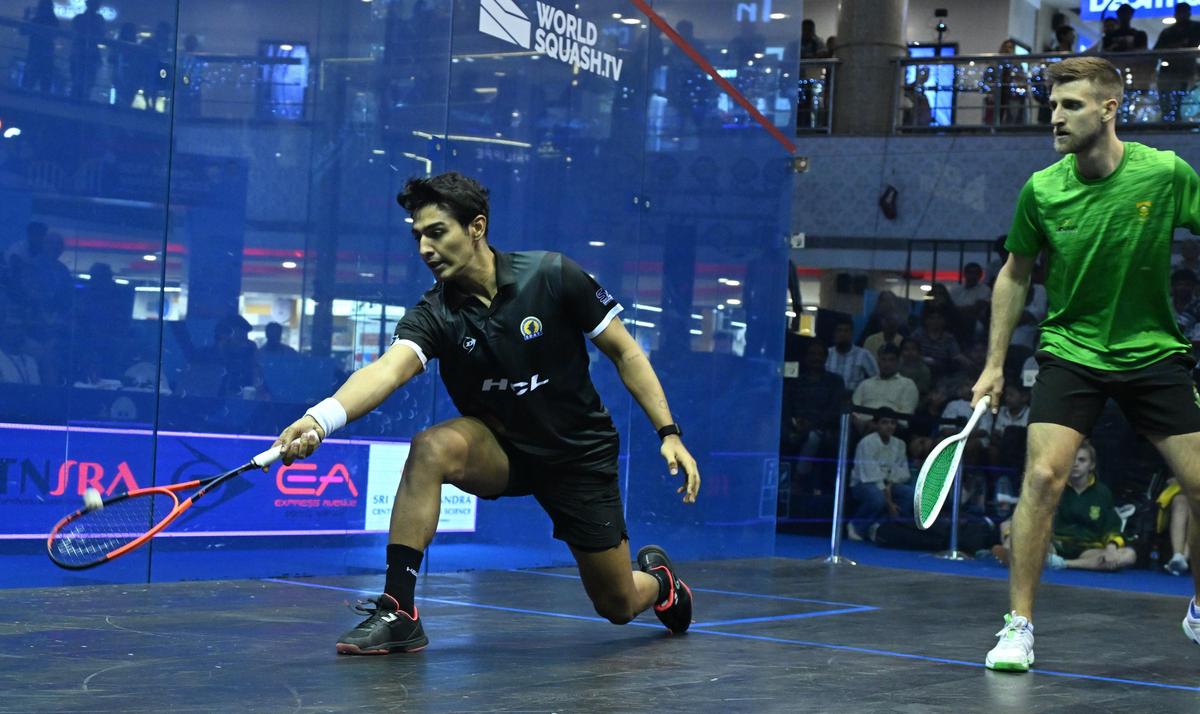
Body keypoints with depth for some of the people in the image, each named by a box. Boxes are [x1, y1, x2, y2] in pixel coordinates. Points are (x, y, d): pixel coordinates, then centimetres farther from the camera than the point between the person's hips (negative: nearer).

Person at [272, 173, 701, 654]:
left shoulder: (554, 277, -19)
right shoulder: (433, 316, -17)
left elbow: (624, 352, -9)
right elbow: (389, 368, -36)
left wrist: (668, 433, -14)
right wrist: (321, 419, -55)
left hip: (579, 454, -1)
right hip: (499, 450, 1)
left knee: (619, 606, 4)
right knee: (432, 446, -32)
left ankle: (657, 577, 43)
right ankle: (397, 610, -27)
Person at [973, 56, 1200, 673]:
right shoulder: (1040, 191, -8)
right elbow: (1016, 274, 6)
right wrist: (995, 365, 6)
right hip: (1070, 350, 0)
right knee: (1042, 475, -18)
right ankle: (1019, 625, -7)